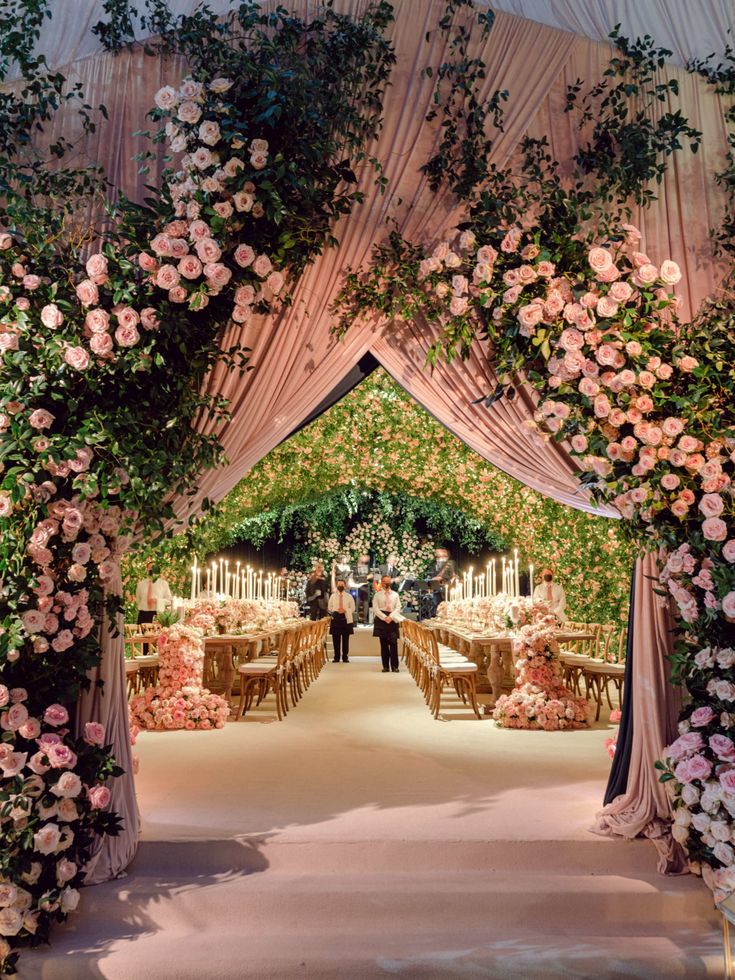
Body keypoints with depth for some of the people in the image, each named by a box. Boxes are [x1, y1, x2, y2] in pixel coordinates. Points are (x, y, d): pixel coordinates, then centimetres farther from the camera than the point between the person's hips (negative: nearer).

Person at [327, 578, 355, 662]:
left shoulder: (349, 596, 6)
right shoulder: (333, 596, 10)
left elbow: (352, 608, 6)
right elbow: (329, 608, 12)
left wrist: (345, 610, -11)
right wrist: (332, 613, -8)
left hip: (346, 618, -1)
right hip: (335, 618, 1)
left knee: (345, 639, 1)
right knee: (336, 639, 1)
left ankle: (345, 657, 8)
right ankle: (336, 657, 8)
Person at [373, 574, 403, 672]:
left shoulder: (395, 595, 11)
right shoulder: (377, 595, 8)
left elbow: (398, 608, 5)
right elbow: (375, 608, 0)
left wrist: (390, 617, -10)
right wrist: (384, 617, -11)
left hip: (393, 619, 0)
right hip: (381, 620, 0)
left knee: (393, 644, -6)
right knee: (384, 644, 1)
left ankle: (394, 666, -3)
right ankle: (385, 666, 6)